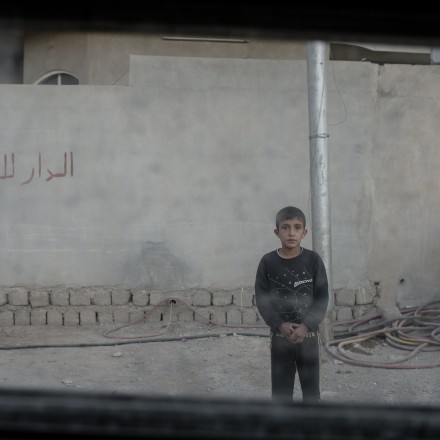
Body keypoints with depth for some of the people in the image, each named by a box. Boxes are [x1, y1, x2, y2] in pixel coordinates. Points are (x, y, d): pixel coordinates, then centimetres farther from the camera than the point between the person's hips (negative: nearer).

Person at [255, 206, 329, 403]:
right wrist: (280, 325, -16)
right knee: (281, 388, 8)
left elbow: (322, 297, -5)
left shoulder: (313, 260, -5)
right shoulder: (268, 262, -4)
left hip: (308, 335, 0)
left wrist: (306, 326, -16)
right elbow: (261, 298, -4)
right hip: (279, 335, 0)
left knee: (311, 387, 8)